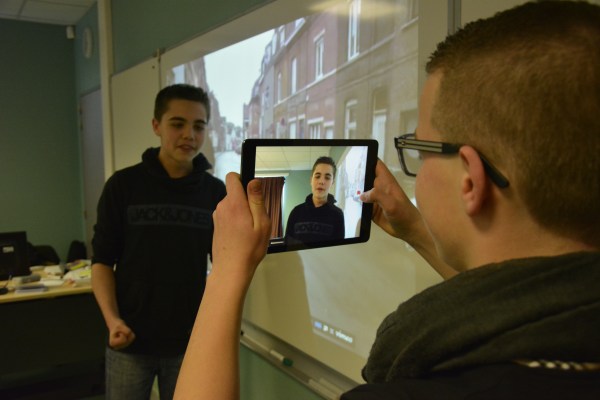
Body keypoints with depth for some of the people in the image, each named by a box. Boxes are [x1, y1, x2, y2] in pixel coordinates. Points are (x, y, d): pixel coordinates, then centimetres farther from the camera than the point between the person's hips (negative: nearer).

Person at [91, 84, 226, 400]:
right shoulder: (123, 184, -4)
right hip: (130, 341, -1)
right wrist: (112, 319, -14)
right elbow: (103, 259, -1)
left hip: (190, 340, 1)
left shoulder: (215, 192, -1)